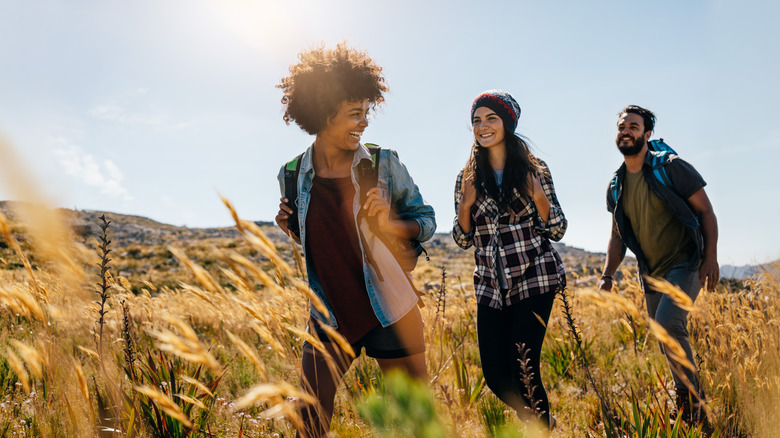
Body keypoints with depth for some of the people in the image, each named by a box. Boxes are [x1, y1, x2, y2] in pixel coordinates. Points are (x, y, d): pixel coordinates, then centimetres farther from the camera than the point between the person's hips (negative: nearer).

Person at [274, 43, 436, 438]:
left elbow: (427, 220, 1)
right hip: (329, 318, 2)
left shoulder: (383, 164, -7)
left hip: (391, 315, -1)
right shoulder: (293, 175, 0)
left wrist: (389, 223, -18)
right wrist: (290, 226, -6)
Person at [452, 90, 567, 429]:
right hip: (491, 286, 3)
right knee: (495, 375, 5)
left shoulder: (534, 170, 1)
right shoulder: (469, 177, 8)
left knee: (523, 369, -9)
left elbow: (558, 231, 1)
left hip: (534, 279, -3)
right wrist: (466, 204, -10)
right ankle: (534, 420, 34)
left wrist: (539, 197, -15)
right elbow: (463, 240, 7)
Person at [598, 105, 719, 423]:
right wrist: (607, 275, 1)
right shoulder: (616, 186, 7)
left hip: (685, 265, -5)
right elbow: (618, 235, 13)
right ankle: (687, 407, 29)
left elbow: (706, 211, -6)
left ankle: (692, 395, -6)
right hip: (652, 274, 6)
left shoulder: (671, 167, -8)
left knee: (667, 322, -25)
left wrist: (711, 257, -15)